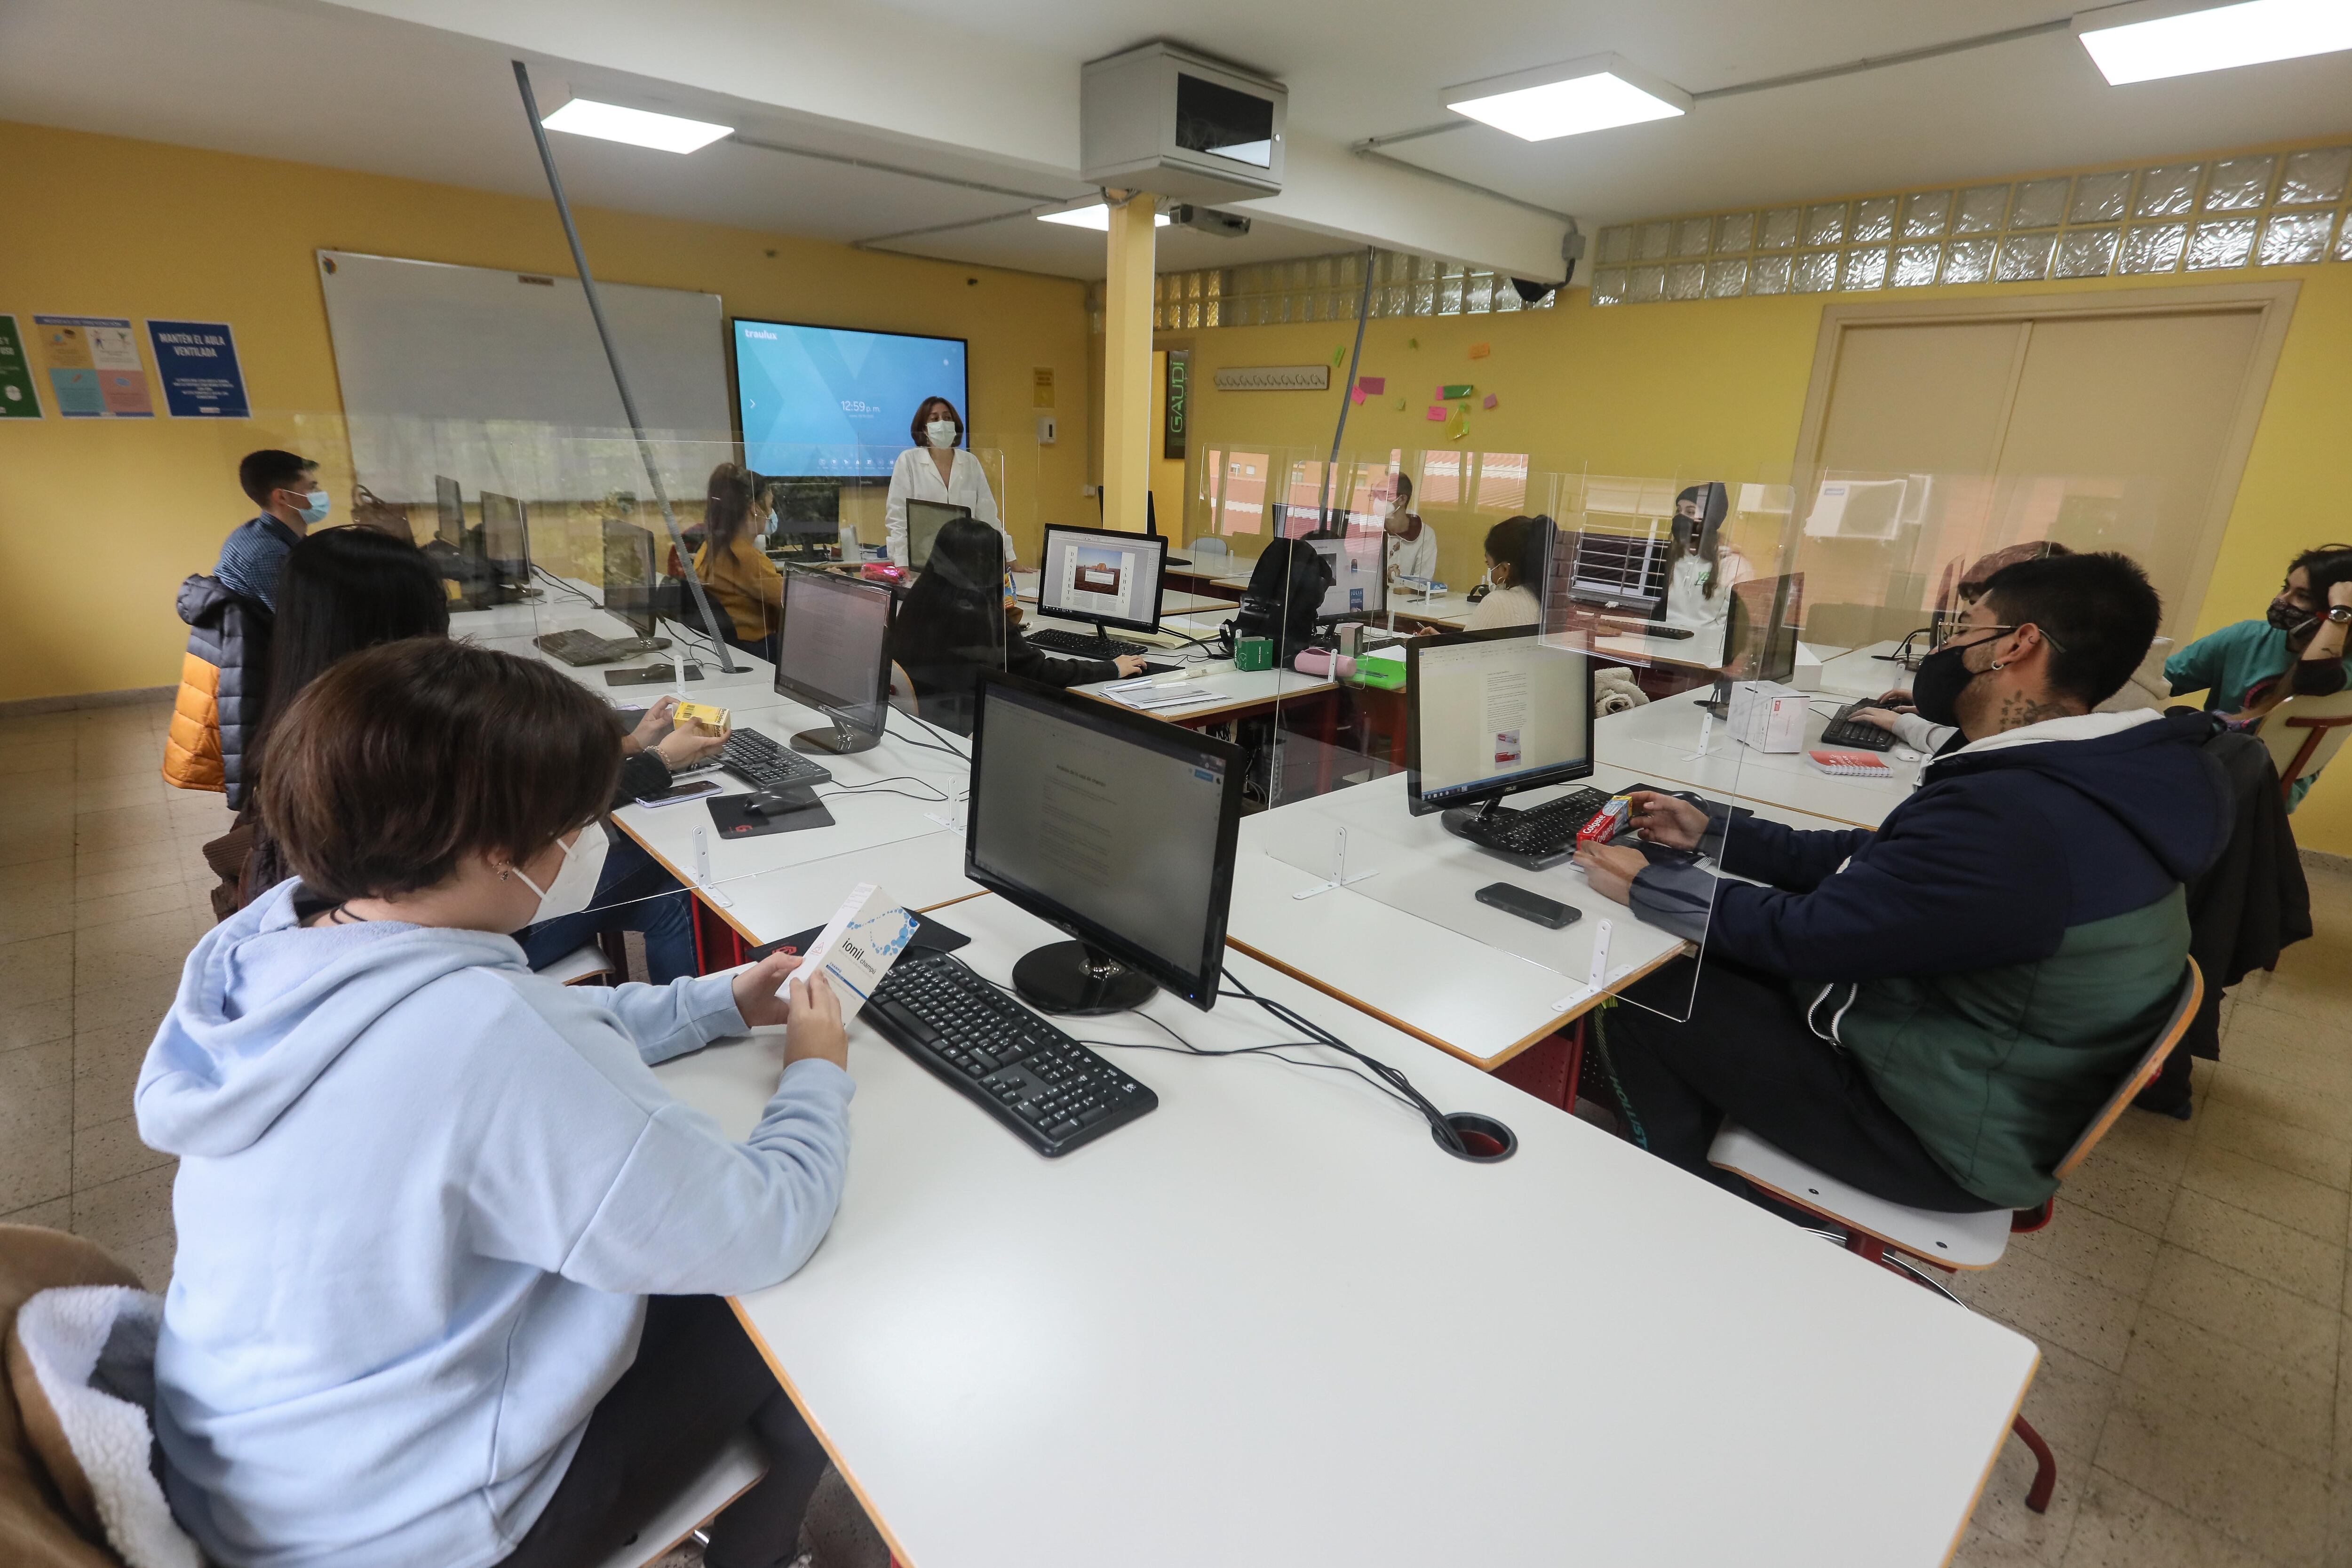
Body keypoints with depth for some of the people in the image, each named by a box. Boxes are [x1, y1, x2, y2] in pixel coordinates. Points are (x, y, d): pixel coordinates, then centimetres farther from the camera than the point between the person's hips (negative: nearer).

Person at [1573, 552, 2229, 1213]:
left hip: (1944, 1147, -9)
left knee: (1640, 1008, -7)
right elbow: (1871, 861, 9)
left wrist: (1644, 886, -11)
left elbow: (1803, 935, -25)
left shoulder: (2011, 814, -32)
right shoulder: (2083, 785, 1)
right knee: (1711, 968, 13)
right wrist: (1712, 831, 9)